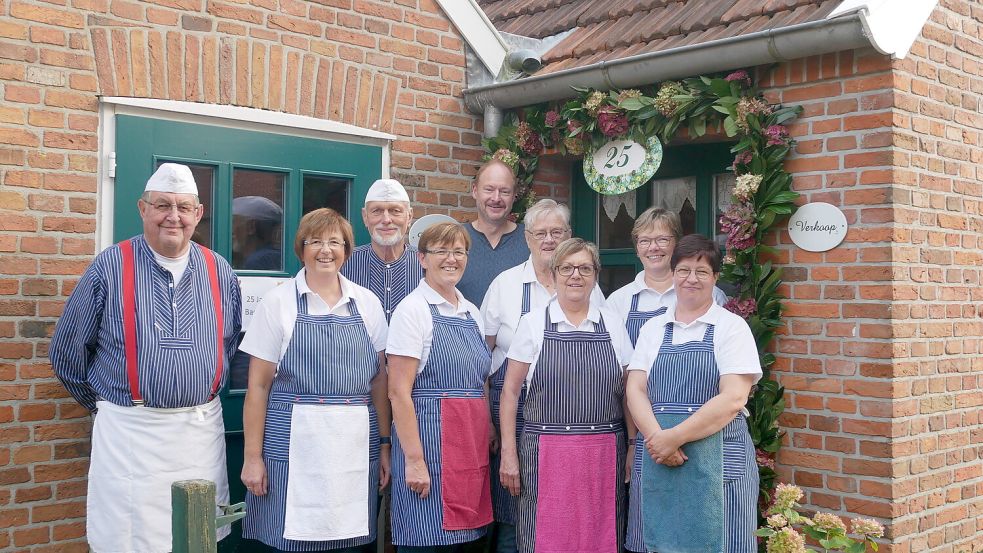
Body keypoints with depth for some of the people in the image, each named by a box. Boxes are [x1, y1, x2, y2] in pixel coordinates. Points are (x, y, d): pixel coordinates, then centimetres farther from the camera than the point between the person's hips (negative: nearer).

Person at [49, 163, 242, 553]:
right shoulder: (110, 267, -4)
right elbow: (67, 353, 4)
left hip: (202, 429, 3)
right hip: (129, 431, -3)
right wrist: (104, 403, 11)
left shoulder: (219, 272, 6)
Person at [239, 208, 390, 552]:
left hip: (356, 445, 3)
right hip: (294, 444, -2)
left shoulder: (367, 303, 8)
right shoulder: (278, 302, 1)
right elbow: (258, 385, 0)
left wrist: (384, 444, 7)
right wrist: (252, 456, -4)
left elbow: (379, 380, 11)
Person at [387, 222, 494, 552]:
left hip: (472, 445, 7)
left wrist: (489, 436, 9)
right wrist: (414, 459, -18)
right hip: (428, 438, -7)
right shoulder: (413, 309, -8)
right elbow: (399, 392, -13)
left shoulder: (472, 313, 13)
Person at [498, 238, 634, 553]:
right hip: (547, 456, -2)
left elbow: (628, 393, 12)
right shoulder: (533, 323, 3)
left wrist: (634, 449, 6)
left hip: (605, 456, 2)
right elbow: (511, 391, 3)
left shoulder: (612, 324, 8)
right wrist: (508, 453, -2)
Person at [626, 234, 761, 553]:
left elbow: (733, 398, -10)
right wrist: (657, 438, -15)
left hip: (716, 462, -3)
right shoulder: (653, 328, 13)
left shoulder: (732, 326, 1)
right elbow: (635, 390, 4)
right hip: (656, 462, 3)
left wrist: (674, 437, -17)